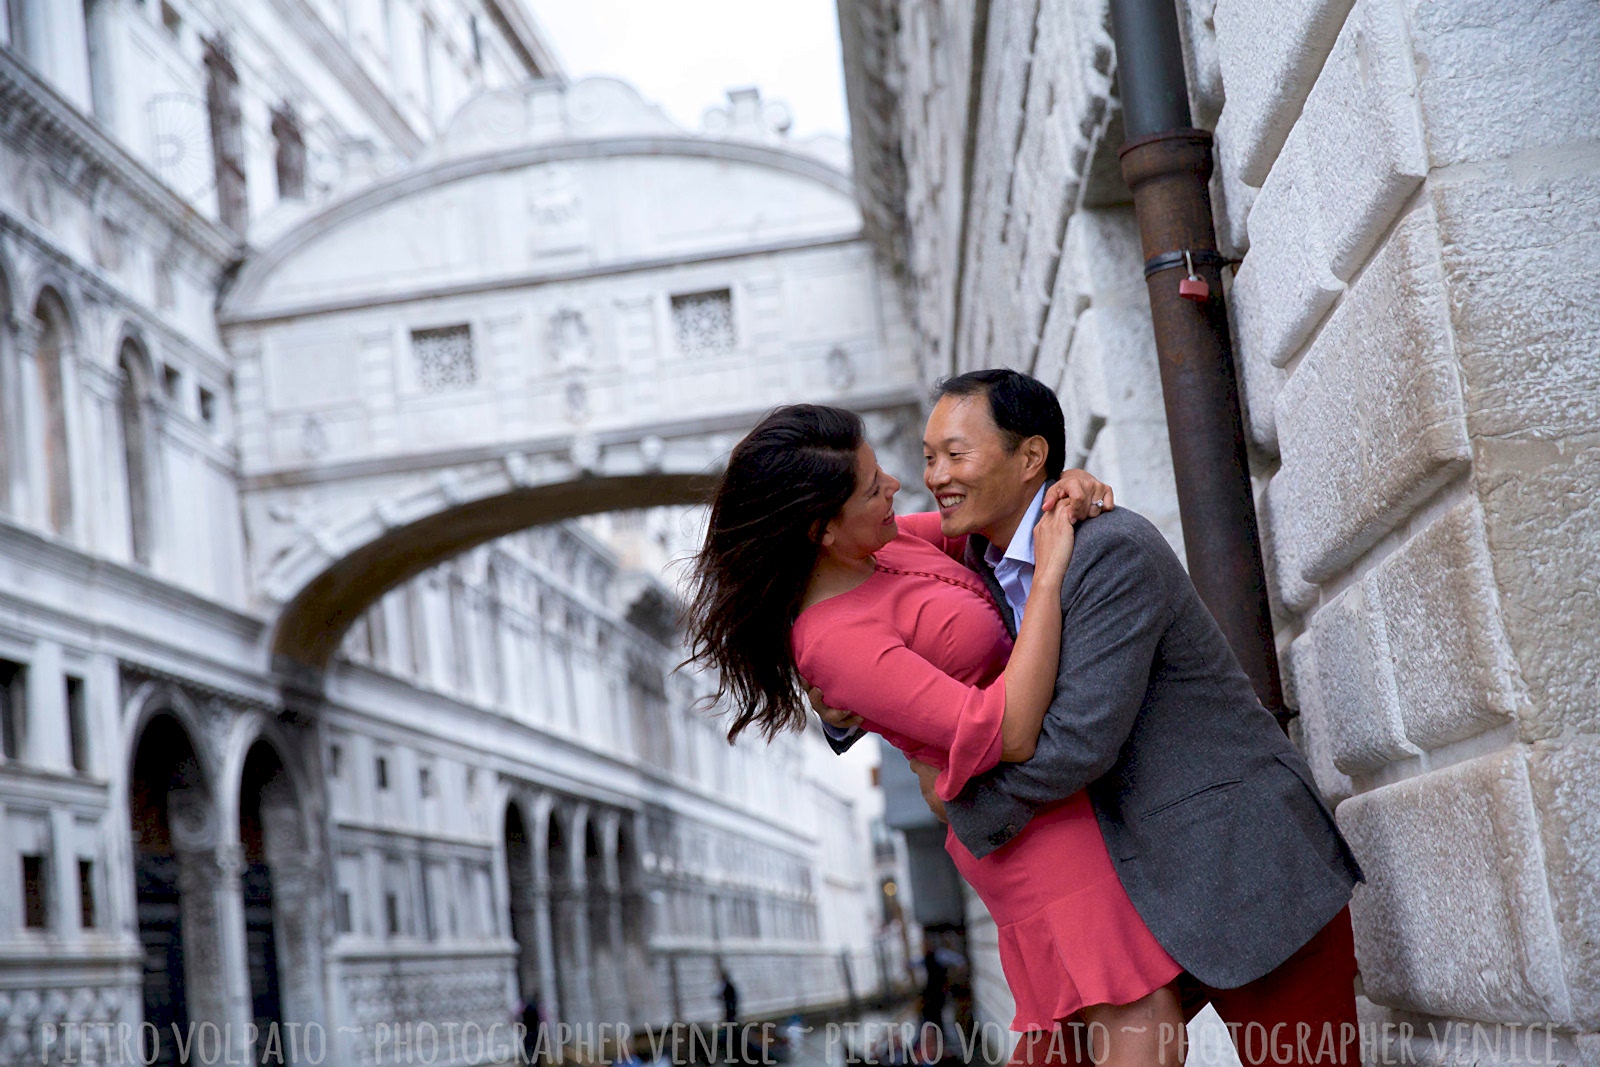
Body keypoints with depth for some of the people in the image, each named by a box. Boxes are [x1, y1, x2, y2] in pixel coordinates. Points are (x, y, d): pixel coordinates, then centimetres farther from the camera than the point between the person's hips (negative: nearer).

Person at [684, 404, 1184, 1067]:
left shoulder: (881, 544, 2)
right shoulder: (836, 643, -25)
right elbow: (1008, 731, -30)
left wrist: (1061, 482, -3)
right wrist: (1049, 574, -25)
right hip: (1035, 823, -10)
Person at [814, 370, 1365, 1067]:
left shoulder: (1114, 551, -18)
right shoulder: (988, 567, 9)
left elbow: (1081, 740, -24)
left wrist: (959, 802, -10)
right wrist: (851, 711, -1)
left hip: (1249, 877, -8)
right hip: (1144, 893, 9)